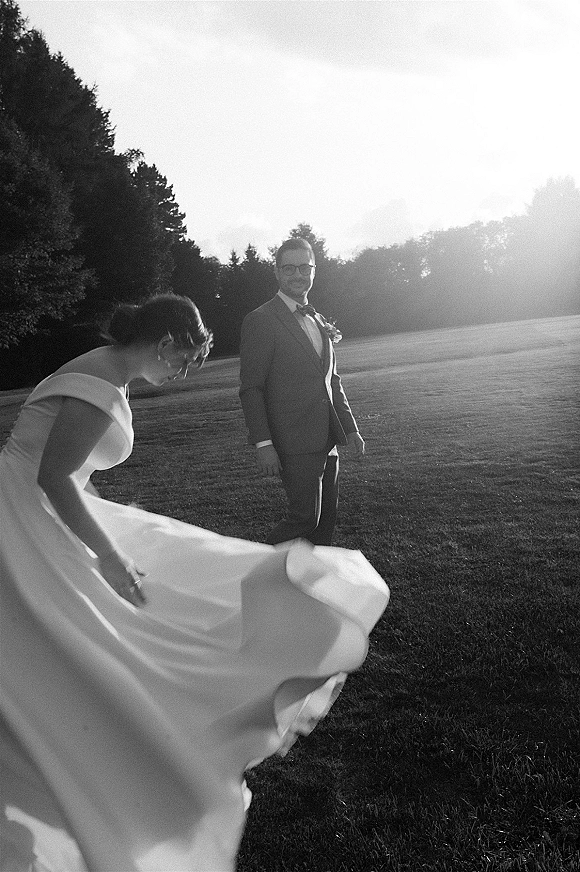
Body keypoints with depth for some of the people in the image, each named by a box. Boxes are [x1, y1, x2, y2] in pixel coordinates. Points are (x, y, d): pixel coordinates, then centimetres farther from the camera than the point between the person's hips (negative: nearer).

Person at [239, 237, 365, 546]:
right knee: (305, 517, -9)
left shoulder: (319, 322, 17)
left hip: (326, 440, 8)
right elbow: (251, 389, -12)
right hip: (295, 442, -8)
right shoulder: (260, 321, -8)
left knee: (326, 519, 12)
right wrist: (263, 444, -18)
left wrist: (350, 427, 16)